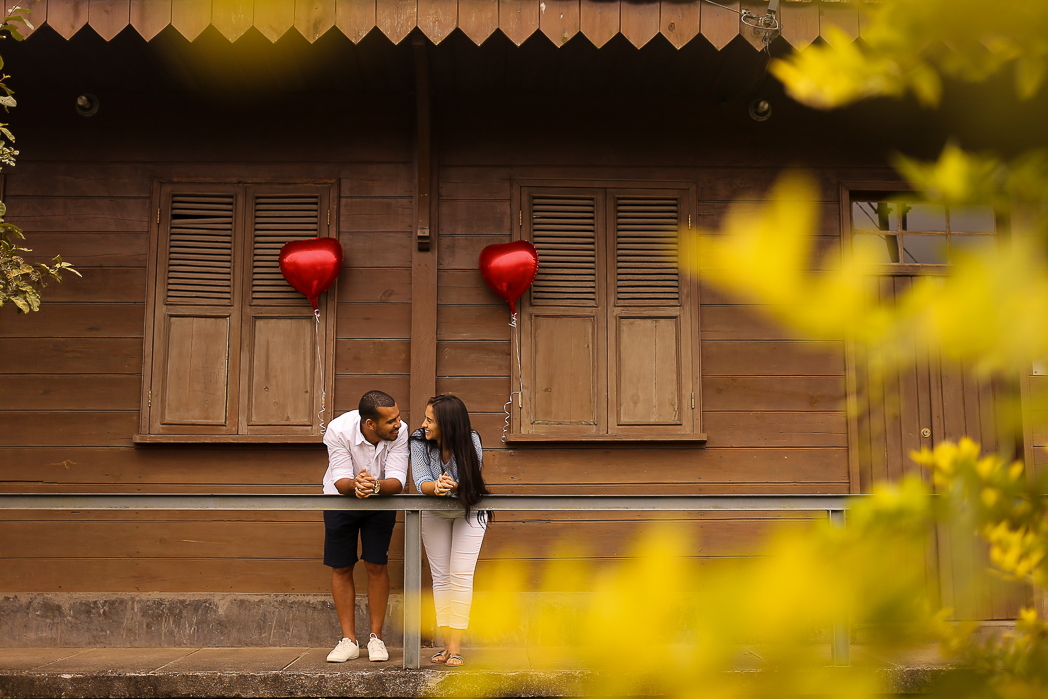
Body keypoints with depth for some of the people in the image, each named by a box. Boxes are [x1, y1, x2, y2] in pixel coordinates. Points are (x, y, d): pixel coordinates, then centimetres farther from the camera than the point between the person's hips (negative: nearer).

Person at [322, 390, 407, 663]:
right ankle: (349, 640, 10)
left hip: (381, 501, 0)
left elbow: (397, 481, -31)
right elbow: (340, 481, -29)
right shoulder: (338, 430, -29)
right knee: (341, 568, 1)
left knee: (376, 566, -5)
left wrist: (375, 486, -51)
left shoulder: (399, 433, -26)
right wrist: (354, 484, -51)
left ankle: (376, 638, 9)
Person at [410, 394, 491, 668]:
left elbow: (471, 483, -24)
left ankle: (455, 647, -11)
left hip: (469, 510, -2)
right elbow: (421, 481, -25)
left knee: (461, 575, -11)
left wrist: (453, 486, -46)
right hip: (434, 512, 2)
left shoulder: (471, 441, -26)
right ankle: (447, 644, 5)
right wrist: (436, 487, -47)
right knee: (440, 576, 1)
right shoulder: (419, 441, -21)